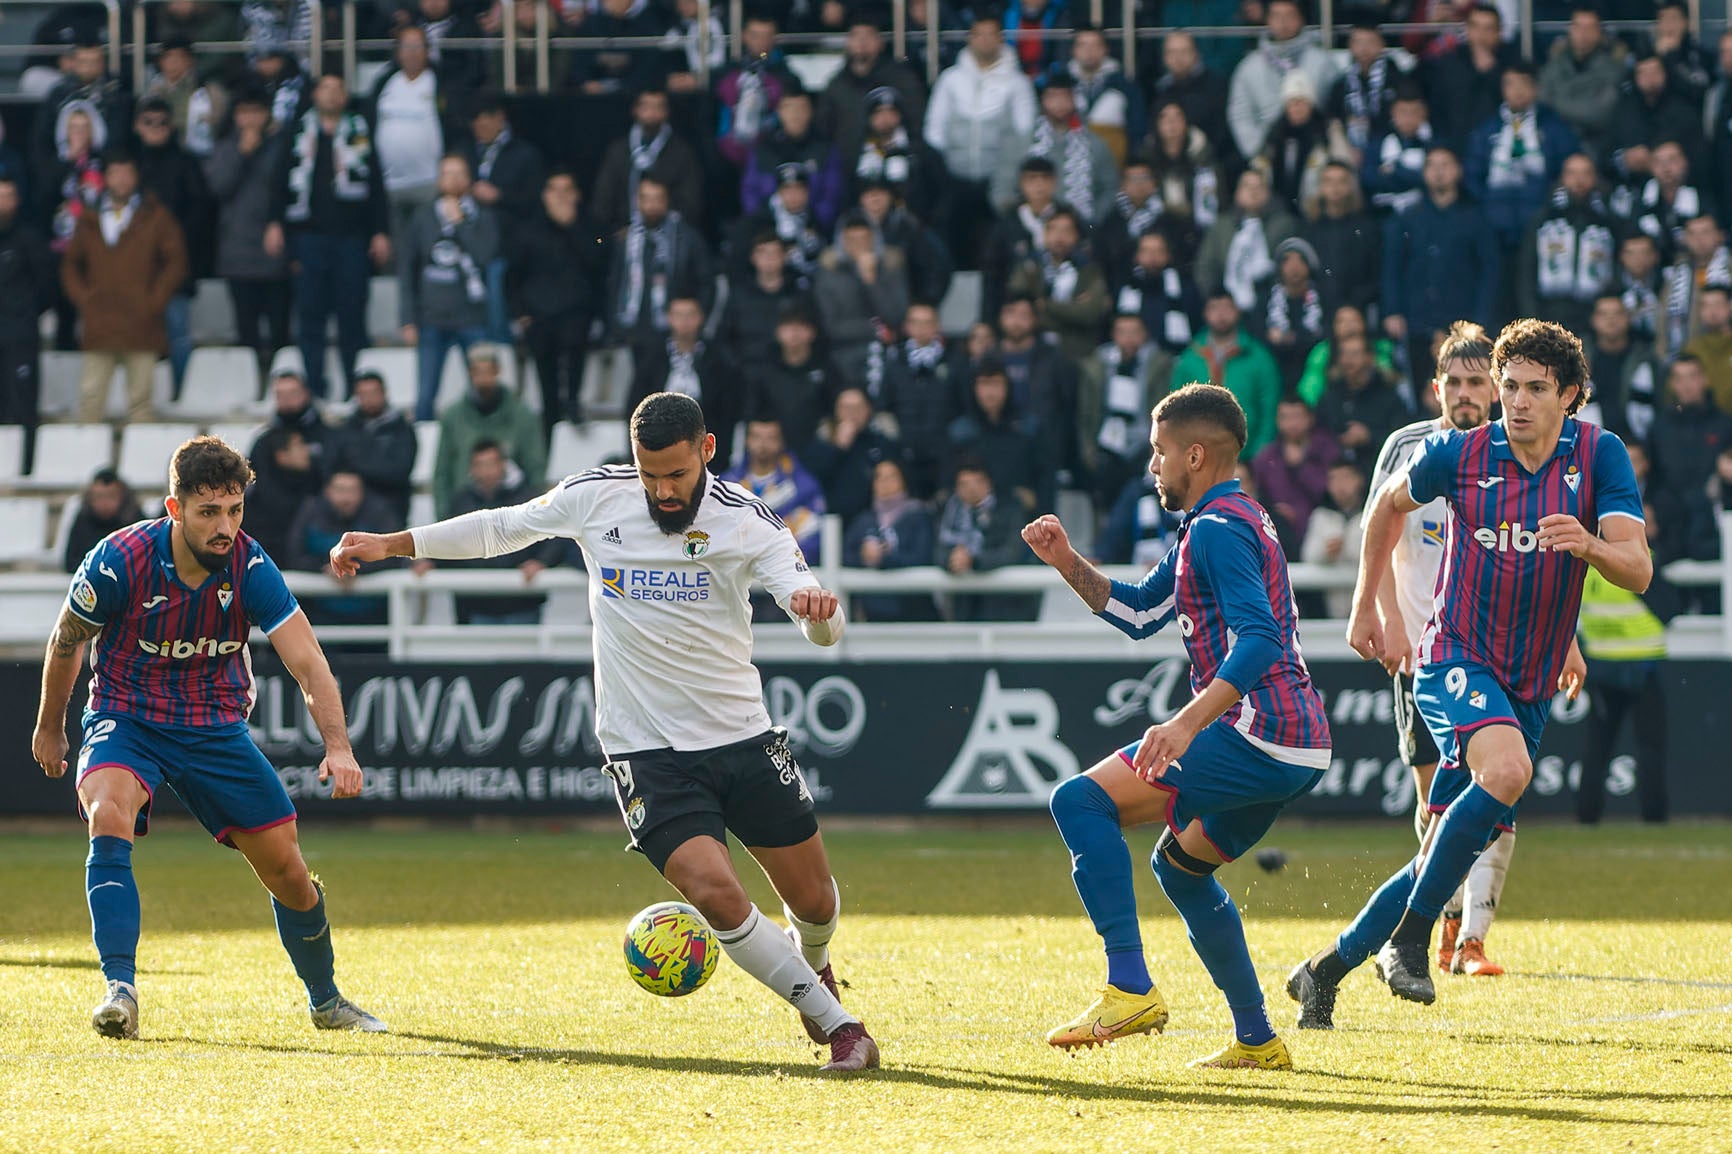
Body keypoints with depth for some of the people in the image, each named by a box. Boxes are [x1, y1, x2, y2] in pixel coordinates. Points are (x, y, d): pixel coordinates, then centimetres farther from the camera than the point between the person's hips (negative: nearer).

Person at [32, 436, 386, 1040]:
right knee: (109, 815, -34)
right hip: (126, 719, -2)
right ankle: (120, 989, -36)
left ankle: (326, 1001, 29)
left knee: (286, 868, 3)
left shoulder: (250, 567, -18)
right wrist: (50, 728, 11)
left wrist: (338, 746, -39)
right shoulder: (118, 561, -22)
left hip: (217, 729, 2)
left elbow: (307, 661, -23)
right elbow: (66, 642, -2)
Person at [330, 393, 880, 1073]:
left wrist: (817, 608, -43)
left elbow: (825, 631, -19)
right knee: (716, 895, -21)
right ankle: (838, 1024, -7)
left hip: (743, 737, 1)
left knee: (813, 901, 9)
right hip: (646, 753, -1)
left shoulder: (744, 519, -9)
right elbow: (499, 528, 13)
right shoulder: (595, 497, -5)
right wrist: (390, 544, 11)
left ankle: (811, 967, 47)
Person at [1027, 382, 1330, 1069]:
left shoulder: (1220, 529, -11)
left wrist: (1188, 723, -33)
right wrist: (1068, 564, 18)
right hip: (1298, 749, 11)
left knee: (1081, 801, -13)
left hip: (1257, 737, -11)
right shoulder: (1206, 528, 22)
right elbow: (1139, 613, 31)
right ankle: (1257, 1041, 27)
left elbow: (1257, 639, -24)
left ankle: (1130, 988, -23)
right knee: (1179, 864, 29)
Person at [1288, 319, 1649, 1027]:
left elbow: (1637, 571, -12)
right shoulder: (1457, 456, -7)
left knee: (1451, 856, 5)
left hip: (1530, 689, 3)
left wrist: (1591, 545, -33)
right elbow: (1389, 504, 15)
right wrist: (1365, 607, 17)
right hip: (1456, 660, -3)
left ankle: (1326, 970, 22)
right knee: (1507, 769, -34)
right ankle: (1409, 938, -24)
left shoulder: (1600, 456, -5)